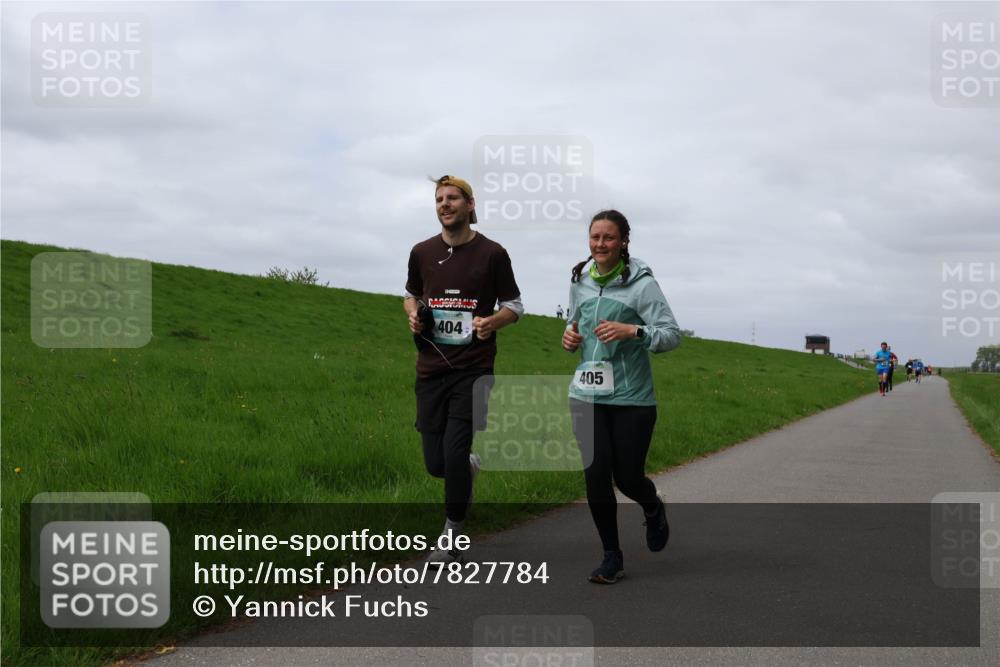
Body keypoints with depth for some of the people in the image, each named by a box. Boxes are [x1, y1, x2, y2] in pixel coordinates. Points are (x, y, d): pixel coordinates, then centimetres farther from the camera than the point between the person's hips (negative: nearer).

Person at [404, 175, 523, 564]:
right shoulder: (422, 252, 8)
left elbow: (514, 305, 6)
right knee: (435, 463, 3)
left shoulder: (492, 253, 0)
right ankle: (470, 466, 40)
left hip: (473, 369, -3)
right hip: (431, 368, 4)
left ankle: (451, 539, 6)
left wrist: (492, 322, -15)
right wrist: (413, 315, 1)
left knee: (454, 453, -12)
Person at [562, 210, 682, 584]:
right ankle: (612, 556, 16)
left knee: (628, 477, 4)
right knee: (596, 476, -1)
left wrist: (631, 331, -25)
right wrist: (570, 338, 1)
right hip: (587, 396, 4)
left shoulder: (642, 284, -8)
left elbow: (672, 335, -10)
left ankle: (653, 510, 41)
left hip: (631, 398, -4)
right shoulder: (579, 282, 8)